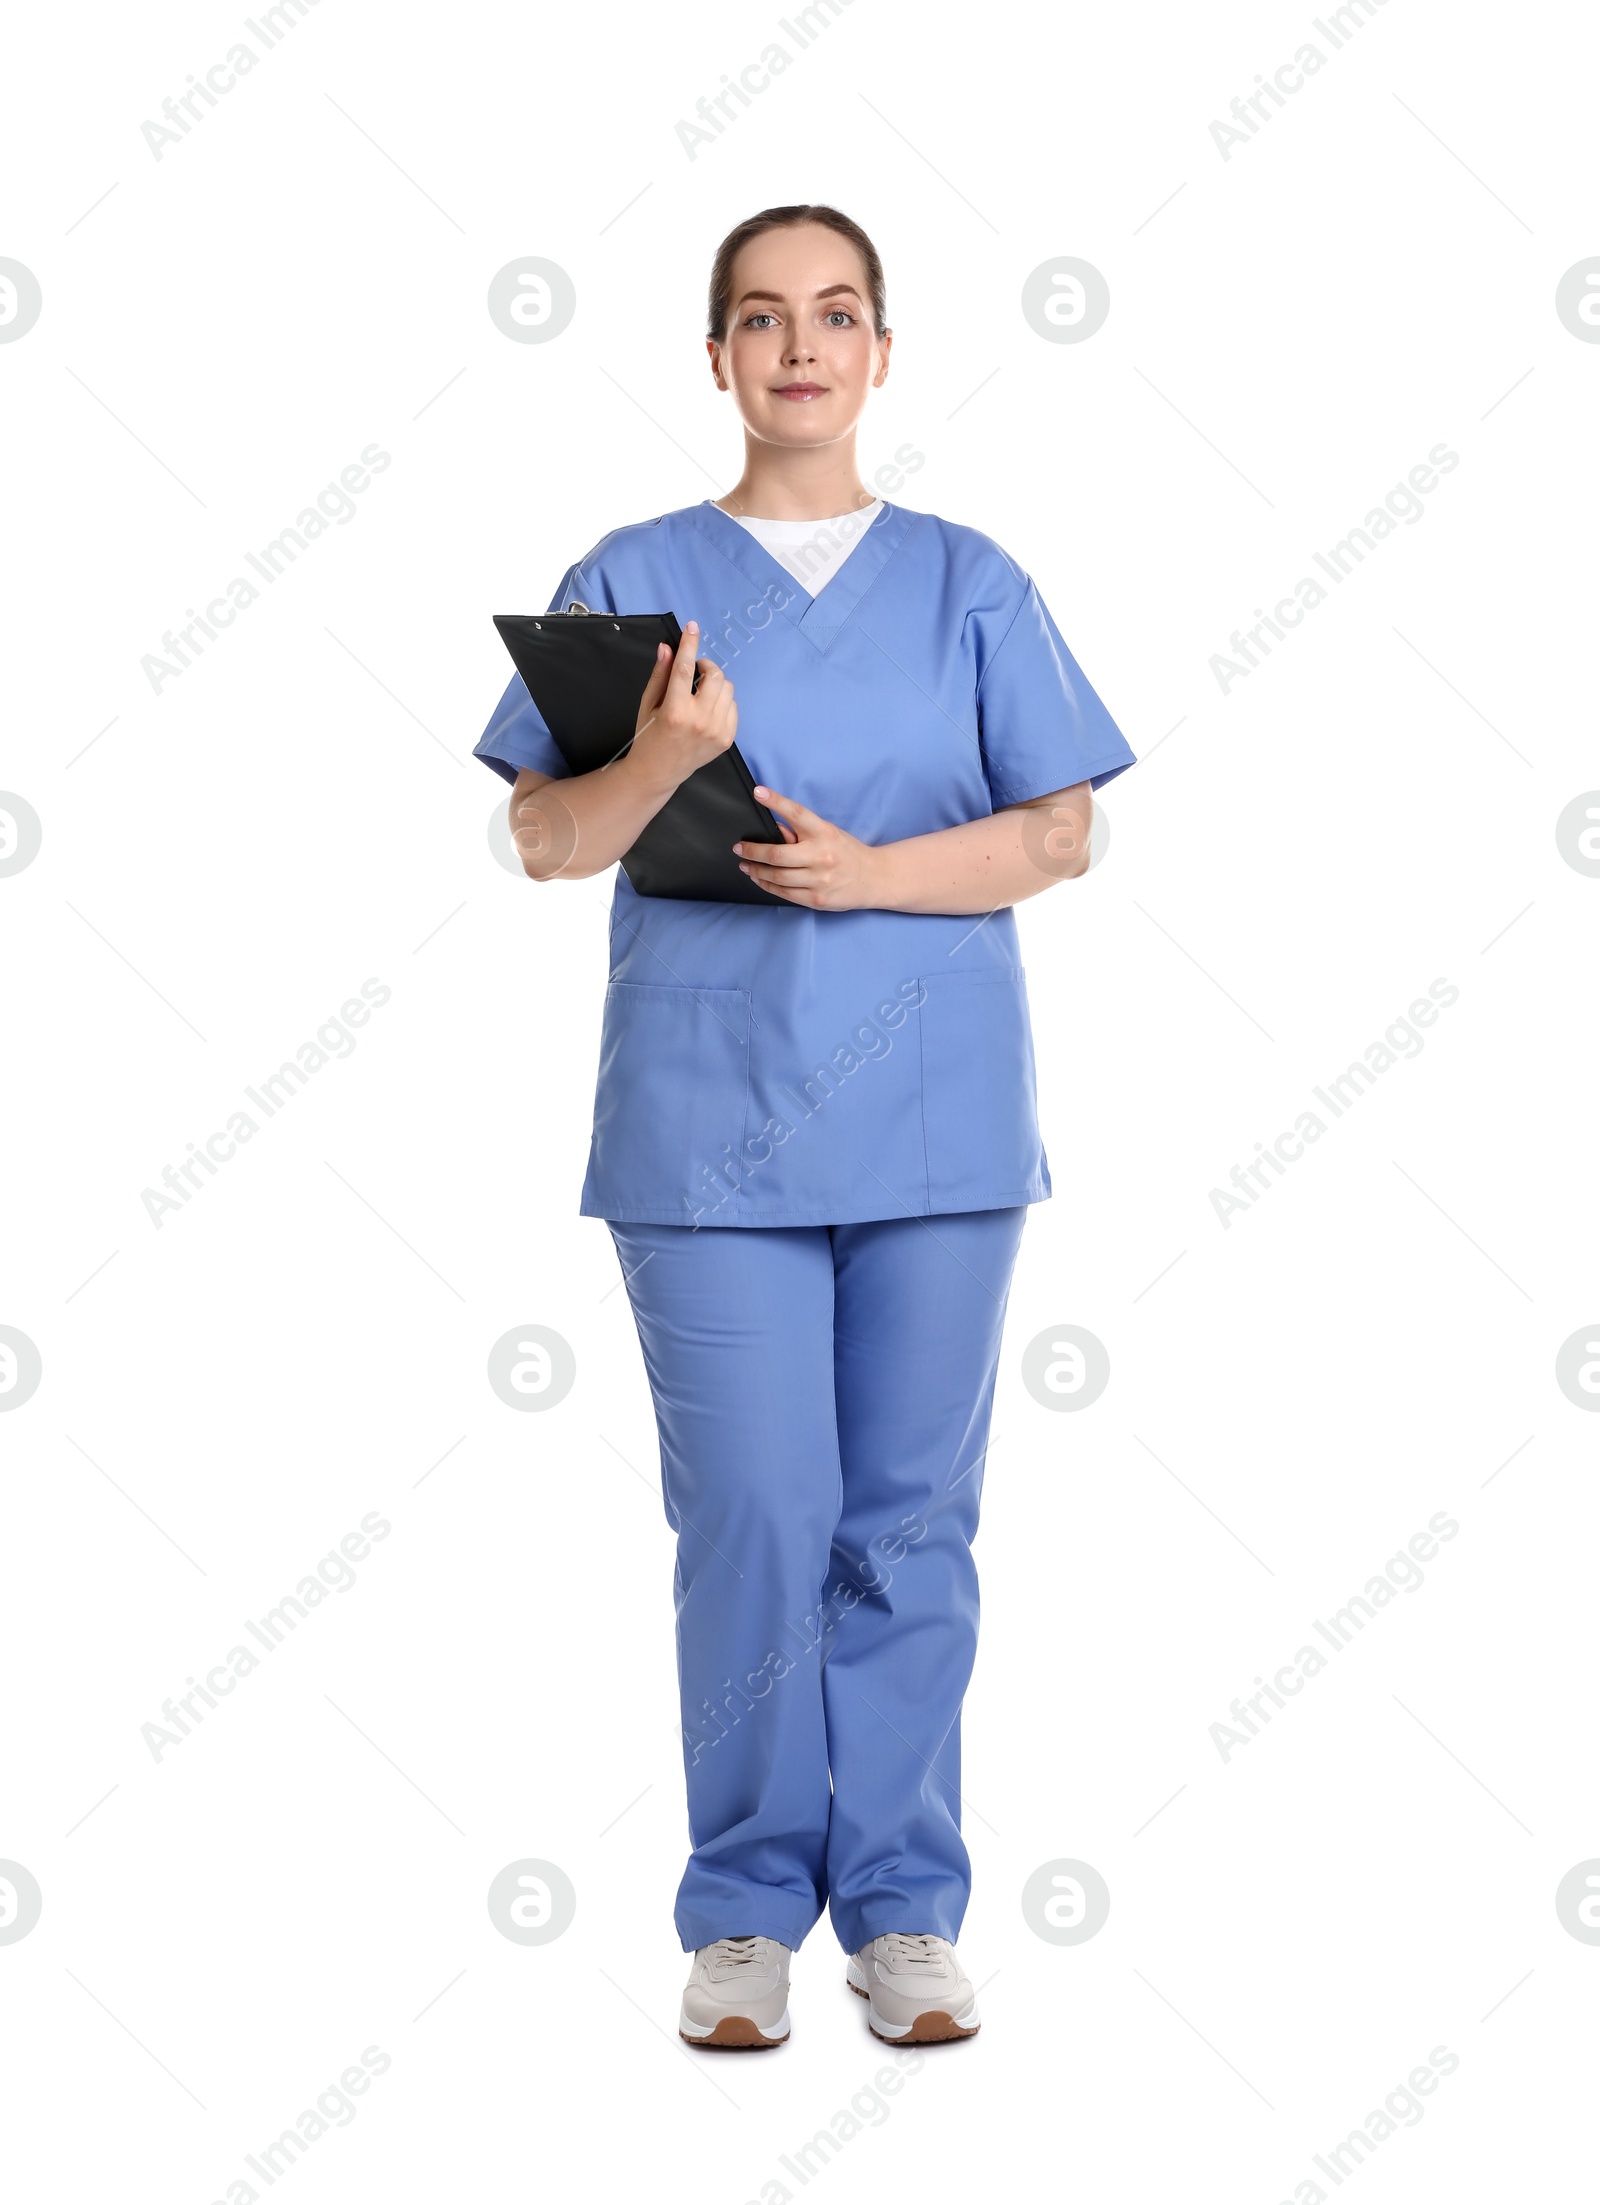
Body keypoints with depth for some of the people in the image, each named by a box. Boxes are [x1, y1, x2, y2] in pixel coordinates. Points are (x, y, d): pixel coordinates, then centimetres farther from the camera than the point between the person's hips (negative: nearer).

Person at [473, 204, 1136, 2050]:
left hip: (936, 1112, 1)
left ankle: (902, 1908, 16)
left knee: (912, 1520, 4)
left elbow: (1061, 833, 4)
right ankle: (747, 1910, 12)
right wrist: (665, 756, -18)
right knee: (753, 1521, -3)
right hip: (710, 1113, -1)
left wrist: (871, 873, -12)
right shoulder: (634, 578, 8)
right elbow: (547, 840, 2)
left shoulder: (968, 583, 9)